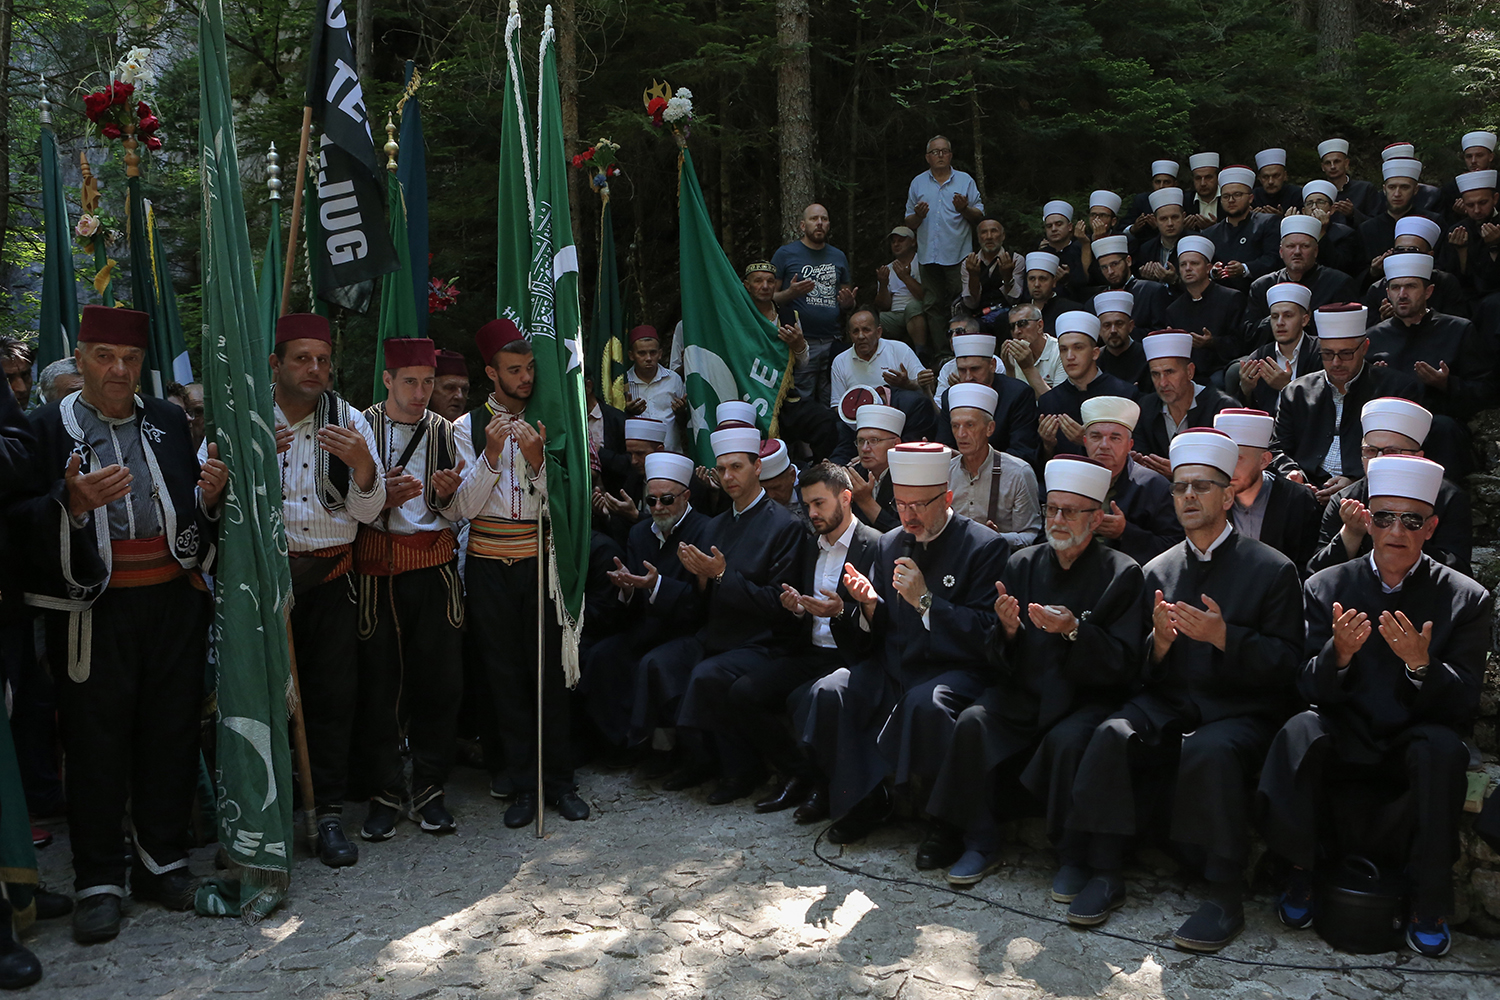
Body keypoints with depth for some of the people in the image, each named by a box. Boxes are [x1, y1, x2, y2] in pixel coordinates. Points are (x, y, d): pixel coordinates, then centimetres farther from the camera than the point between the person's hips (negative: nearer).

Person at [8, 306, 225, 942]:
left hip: (173, 601, 3)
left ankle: (163, 860, 24)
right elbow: (21, 524, -6)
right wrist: (73, 503, -24)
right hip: (94, 610, -3)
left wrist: (210, 493, -5)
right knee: (96, 740, 3)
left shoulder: (168, 421, 12)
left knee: (172, 732, 9)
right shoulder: (48, 427, 1)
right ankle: (98, 881, 15)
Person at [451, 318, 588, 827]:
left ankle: (559, 781, 12)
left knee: (549, 669, 2)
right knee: (504, 673, 5)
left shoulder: (545, 423, 7)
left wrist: (538, 459, -15)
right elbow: (462, 508, -5)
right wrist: (490, 455, -15)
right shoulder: (468, 428, 3)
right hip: (489, 565, 0)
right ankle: (522, 784, 14)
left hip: (539, 560, 1)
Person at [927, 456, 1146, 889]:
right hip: (1023, 691, 4)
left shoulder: (1121, 573, -2)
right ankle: (981, 845, -8)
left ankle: (1074, 857, -12)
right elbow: (999, 662, 8)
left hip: (1085, 698, -3)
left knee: (1067, 739, -33)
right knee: (972, 721, -23)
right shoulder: (1022, 564, 8)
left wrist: (1074, 630, -24)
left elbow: (1123, 664, -8)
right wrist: (1008, 629, -16)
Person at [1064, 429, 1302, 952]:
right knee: (1111, 735, -25)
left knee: (1211, 751, -35)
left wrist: (1224, 636, -21)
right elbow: (1145, 673, 9)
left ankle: (1225, 894, -20)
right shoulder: (1159, 571, 11)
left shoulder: (1272, 569, 0)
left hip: (1240, 714, -3)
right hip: (1168, 706, 3)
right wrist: (1159, 641, -14)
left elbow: (1286, 663, -6)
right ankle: (1106, 872, -14)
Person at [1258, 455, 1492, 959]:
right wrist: (1337, 653, -26)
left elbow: (1464, 709, -7)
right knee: (1300, 730, -30)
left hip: (1415, 744, 0)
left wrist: (1421, 665, -28)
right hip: (1344, 739, 1)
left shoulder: (1467, 599, -3)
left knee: (1442, 746, -33)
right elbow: (1308, 689, -4)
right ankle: (1302, 867, -8)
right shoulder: (1327, 587, 0)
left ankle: (1429, 901, -15)